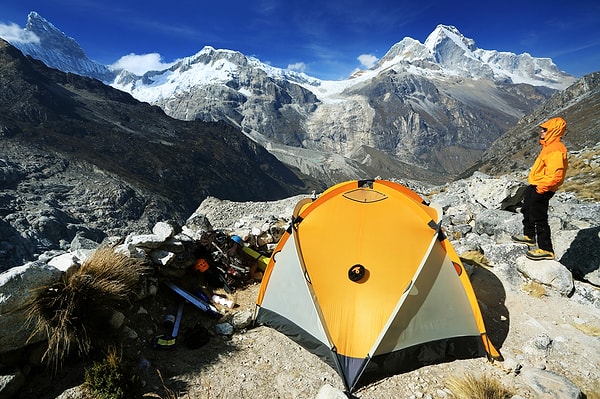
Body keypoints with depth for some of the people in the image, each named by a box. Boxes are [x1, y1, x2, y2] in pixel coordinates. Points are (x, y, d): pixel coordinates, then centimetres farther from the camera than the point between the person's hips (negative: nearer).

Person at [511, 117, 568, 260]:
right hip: (534, 186, 11)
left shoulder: (556, 149, -22)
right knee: (527, 211, 25)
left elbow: (555, 175, -29)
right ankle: (529, 236, 42)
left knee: (539, 218, -4)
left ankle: (546, 250, 6)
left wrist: (541, 188, -22)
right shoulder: (549, 146, 12)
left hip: (541, 189, -11)